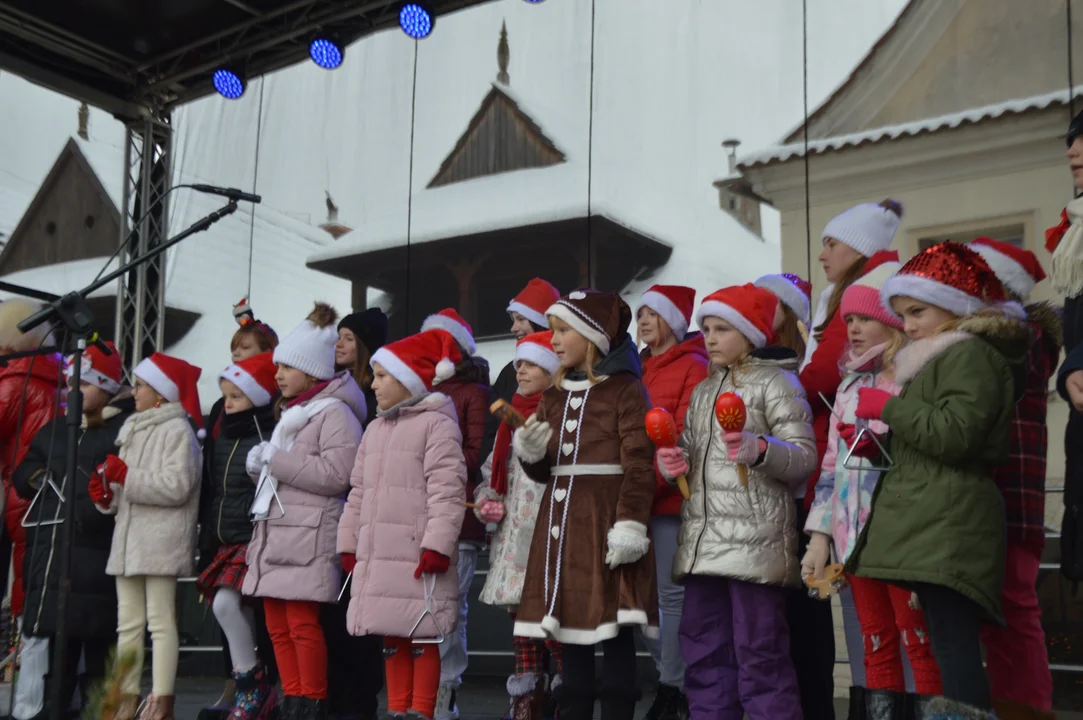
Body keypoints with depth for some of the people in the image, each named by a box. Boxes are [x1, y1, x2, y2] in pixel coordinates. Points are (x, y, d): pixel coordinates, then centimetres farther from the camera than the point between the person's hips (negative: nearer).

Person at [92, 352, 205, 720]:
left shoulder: (177, 430, -7)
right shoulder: (134, 431, 20)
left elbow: (177, 486, -19)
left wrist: (125, 476, -16)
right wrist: (107, 496, 6)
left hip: (161, 541, -9)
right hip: (128, 538, 9)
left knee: (161, 621, -7)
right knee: (127, 623, 9)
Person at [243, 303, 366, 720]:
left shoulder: (334, 412, -8)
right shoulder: (290, 413, 22)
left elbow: (335, 473, -20)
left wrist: (276, 459, -14)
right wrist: (258, 465, 8)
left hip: (309, 534, -9)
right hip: (273, 530, 9)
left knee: (302, 624, -8)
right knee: (277, 626, 10)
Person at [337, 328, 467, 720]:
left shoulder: (436, 424, -7)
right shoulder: (376, 429, 19)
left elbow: (447, 492, -14)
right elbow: (359, 492, 22)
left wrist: (437, 545, -20)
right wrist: (349, 543, 18)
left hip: (418, 554, -8)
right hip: (377, 554, 8)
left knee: (421, 637, -2)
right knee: (392, 636, 13)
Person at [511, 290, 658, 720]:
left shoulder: (625, 389, -5)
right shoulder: (553, 396, 15)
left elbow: (639, 466, -11)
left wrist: (630, 523, -19)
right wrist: (530, 453, -4)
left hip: (605, 521, -6)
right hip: (562, 522, 7)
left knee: (613, 628, -3)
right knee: (570, 624, 11)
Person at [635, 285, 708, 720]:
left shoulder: (694, 367, -3)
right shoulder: (638, 369, 19)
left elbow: (684, 435, -13)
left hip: (669, 496, -7)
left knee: (671, 594, -3)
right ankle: (672, 674, 20)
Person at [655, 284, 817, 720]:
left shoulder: (775, 382, -2)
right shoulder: (702, 391, 20)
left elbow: (804, 456, -8)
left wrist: (759, 450, -25)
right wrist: (675, 463, 3)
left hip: (754, 539, -7)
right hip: (701, 539, 8)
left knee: (760, 655, -6)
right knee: (703, 652, 10)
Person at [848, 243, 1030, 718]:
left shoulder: (971, 353, -6)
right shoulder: (942, 357, 27)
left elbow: (954, 433, -19)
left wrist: (887, 407, -9)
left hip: (947, 526, -11)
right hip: (933, 524, 11)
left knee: (953, 644, -16)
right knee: (951, 644, 8)